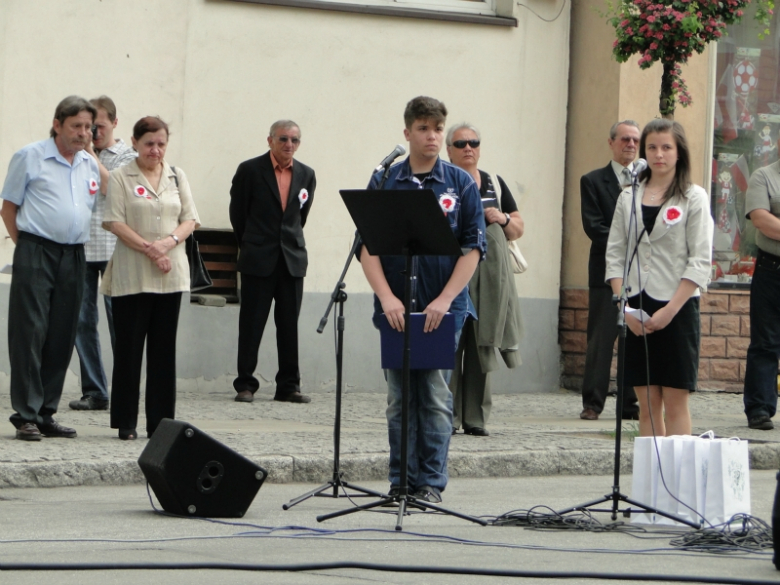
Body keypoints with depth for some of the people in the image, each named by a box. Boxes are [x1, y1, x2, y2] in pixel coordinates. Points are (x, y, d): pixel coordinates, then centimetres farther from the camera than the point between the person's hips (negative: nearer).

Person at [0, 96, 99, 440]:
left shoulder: (91, 165, 14)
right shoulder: (30, 157, -1)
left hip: (74, 256, 5)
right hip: (36, 253, -5)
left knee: (62, 337, 6)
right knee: (30, 333, -7)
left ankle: (46, 414, 13)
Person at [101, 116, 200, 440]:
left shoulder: (177, 177, 13)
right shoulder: (121, 178, 0)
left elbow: (190, 219, 9)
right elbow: (115, 222, -7)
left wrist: (169, 243, -10)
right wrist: (149, 249, -15)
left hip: (171, 275, 4)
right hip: (132, 276, -4)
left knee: (164, 347, 5)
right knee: (129, 345, -2)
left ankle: (160, 421, 9)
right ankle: (126, 422, 4)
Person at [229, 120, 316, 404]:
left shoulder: (306, 175, 8)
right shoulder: (250, 171, -2)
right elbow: (237, 213, 5)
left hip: (292, 260, 3)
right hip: (258, 261, -3)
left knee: (289, 325, 4)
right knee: (251, 325, 0)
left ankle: (289, 386, 8)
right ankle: (245, 385, 4)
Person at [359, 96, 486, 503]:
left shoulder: (461, 184, 4)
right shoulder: (383, 183, 6)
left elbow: (473, 248, -1)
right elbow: (367, 245, 2)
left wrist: (444, 300, -11)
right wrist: (386, 298, -10)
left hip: (444, 309, -1)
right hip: (395, 309, 1)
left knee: (436, 397, -2)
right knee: (399, 399, 5)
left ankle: (431, 482, 3)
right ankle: (401, 481, 11)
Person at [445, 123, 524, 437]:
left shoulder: (495, 184, 17)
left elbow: (519, 229, 19)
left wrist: (503, 219, -1)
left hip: (489, 277, 4)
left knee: (481, 345, 2)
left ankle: (475, 418, 6)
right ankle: (447, 416, -4)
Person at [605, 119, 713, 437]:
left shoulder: (693, 198, 0)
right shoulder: (629, 197, 11)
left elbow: (700, 262, -6)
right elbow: (615, 254, 7)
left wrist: (670, 311, -14)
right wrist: (626, 306, -6)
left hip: (678, 307, -3)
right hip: (636, 308, 3)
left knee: (675, 401, -3)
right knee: (647, 402, 4)